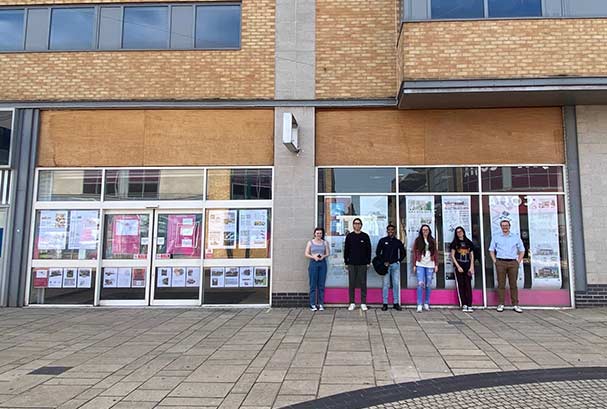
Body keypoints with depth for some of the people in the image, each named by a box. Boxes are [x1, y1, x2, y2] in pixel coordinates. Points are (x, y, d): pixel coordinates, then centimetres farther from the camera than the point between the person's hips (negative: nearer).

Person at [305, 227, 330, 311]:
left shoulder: (325, 243, 12)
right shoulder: (310, 242, 7)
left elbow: (327, 253, 10)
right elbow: (306, 254, 4)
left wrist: (323, 256, -11)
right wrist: (313, 256, -13)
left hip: (322, 263, 2)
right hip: (313, 263, -2)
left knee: (321, 285, 1)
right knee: (313, 285, -3)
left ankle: (321, 304, 7)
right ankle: (312, 304, 2)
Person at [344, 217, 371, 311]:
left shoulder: (365, 236, 5)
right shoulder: (349, 236, 6)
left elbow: (369, 250, 6)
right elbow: (346, 250, 7)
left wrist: (368, 262, 1)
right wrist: (346, 262, 3)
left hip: (363, 264, 0)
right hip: (352, 264, 1)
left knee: (363, 284, 2)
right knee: (351, 284, 3)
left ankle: (363, 303, 9)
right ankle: (352, 303, 11)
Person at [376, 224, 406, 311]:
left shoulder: (398, 242, 9)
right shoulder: (382, 241, 4)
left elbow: (403, 253, 18)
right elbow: (377, 252, 5)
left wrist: (399, 261, 5)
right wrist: (384, 262, -3)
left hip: (395, 265, 2)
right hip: (385, 265, -2)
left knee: (396, 284, 2)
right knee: (386, 284, -1)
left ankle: (396, 303, 9)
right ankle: (385, 304, 3)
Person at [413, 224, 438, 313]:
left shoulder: (432, 241, 11)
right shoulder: (417, 240, 5)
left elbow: (436, 253, 11)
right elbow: (414, 253, 4)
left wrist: (436, 265, 5)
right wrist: (414, 265, 0)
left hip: (430, 265, 2)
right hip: (420, 265, -2)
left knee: (429, 285, 5)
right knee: (420, 284, -11)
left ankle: (426, 303, 16)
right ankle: (419, 305, -9)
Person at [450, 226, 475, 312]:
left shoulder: (469, 243, 11)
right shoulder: (455, 243, 7)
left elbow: (472, 256, 11)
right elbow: (452, 256, 2)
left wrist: (471, 267, 1)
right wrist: (458, 266, -7)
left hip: (468, 266, 1)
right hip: (459, 266, -1)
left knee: (468, 285, -5)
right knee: (461, 285, -1)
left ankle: (469, 305, -7)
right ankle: (464, 305, 2)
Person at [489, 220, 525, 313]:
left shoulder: (516, 237, 13)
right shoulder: (496, 237, 12)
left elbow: (522, 250, 16)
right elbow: (491, 250, 12)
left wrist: (518, 261, 5)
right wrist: (495, 261, 1)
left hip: (513, 263, 1)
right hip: (500, 262, -1)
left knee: (513, 284, 1)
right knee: (501, 284, -2)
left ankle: (515, 304, 7)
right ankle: (501, 304, 1)